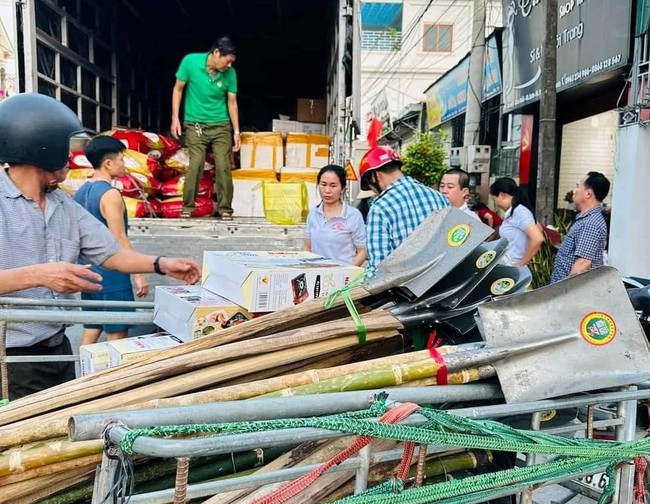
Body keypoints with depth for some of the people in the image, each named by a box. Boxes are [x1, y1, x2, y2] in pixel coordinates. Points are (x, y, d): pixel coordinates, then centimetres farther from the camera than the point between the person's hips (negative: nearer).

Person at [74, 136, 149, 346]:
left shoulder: (81, 192, 10)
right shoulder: (110, 194, -17)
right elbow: (120, 240, -20)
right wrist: (139, 275, -17)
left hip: (89, 271, 9)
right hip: (110, 273, -9)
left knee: (92, 328, 16)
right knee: (117, 333, 0)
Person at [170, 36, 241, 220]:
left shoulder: (230, 73, -8)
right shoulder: (190, 61, -12)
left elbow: (232, 102, 0)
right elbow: (178, 89, -2)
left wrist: (236, 131, -3)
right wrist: (175, 118, -6)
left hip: (221, 125, 2)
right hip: (195, 124, -1)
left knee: (223, 166, -5)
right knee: (196, 164, -11)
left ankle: (225, 208, 6)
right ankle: (187, 207, 2)